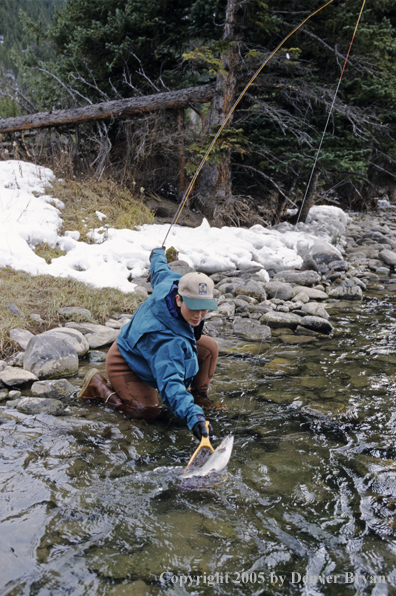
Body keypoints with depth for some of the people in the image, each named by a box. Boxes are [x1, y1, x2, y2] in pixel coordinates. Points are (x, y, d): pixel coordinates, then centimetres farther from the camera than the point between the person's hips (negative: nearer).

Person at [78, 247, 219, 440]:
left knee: (209, 347, -6)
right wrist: (193, 416, -66)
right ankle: (99, 386, 1)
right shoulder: (168, 342, -46)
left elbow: (160, 271, 1)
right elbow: (170, 383, -53)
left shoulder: (172, 281, -24)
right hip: (125, 363, -8)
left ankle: (199, 394, 18)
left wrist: (157, 254, 25)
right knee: (150, 412, -21)